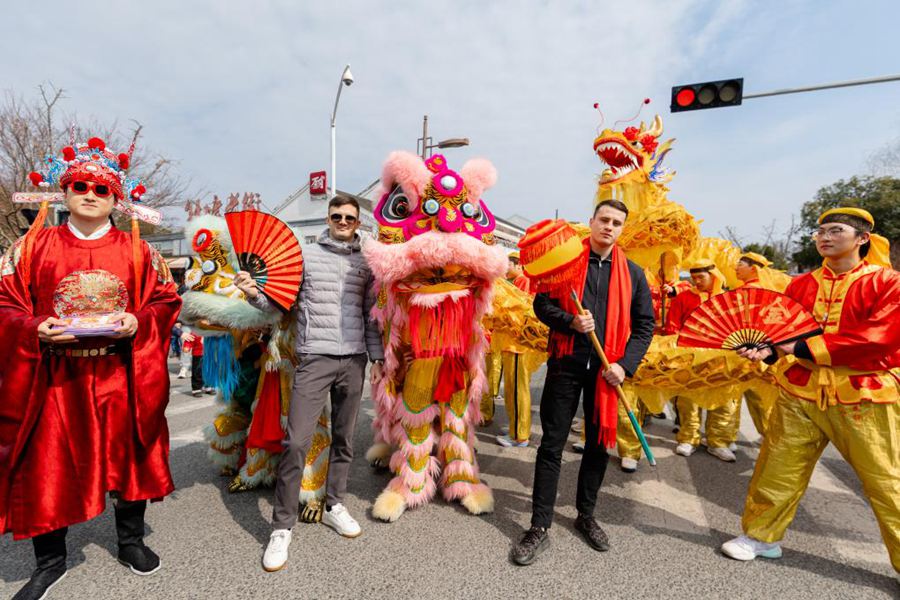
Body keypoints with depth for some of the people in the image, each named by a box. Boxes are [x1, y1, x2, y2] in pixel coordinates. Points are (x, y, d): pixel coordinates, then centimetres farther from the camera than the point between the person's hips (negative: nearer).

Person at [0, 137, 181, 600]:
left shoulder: (137, 250, 4)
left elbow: (166, 300, 4)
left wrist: (138, 323, -14)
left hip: (121, 376, 0)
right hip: (54, 376, 0)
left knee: (130, 455, 10)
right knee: (47, 465, 8)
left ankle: (130, 541, 31)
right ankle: (50, 561, 30)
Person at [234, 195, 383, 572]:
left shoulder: (365, 264, 11)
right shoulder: (305, 255, 3)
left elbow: (370, 315, 12)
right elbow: (281, 302, 1)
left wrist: (377, 356, 8)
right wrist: (254, 293, -18)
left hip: (354, 360, 3)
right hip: (314, 357, -3)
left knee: (344, 438, 11)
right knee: (297, 441, -5)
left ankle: (334, 505, 28)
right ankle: (282, 526, 10)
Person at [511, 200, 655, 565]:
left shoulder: (633, 273, 8)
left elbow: (645, 325, 8)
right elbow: (542, 304, 0)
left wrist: (625, 364, -6)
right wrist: (571, 322, -19)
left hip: (606, 370, 3)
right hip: (566, 364, -2)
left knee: (599, 444, 13)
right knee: (552, 445, 1)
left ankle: (586, 516, 33)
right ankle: (540, 527, 13)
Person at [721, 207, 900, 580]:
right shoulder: (801, 285, 7)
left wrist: (805, 349, -19)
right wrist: (765, 350, -17)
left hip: (863, 398, -3)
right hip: (800, 394, 3)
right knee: (777, 470, 9)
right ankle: (761, 536, 26)